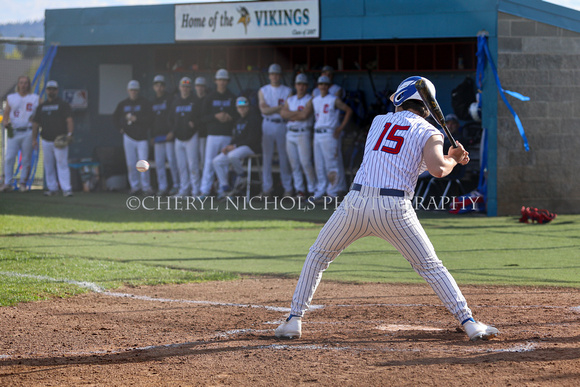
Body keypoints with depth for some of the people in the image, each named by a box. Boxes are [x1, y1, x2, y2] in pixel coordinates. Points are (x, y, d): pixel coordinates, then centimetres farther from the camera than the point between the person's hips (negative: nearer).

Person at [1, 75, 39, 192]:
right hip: (13, 132, 1)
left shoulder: (35, 98, 9)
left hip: (28, 133, -1)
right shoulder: (11, 98, 13)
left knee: (26, 159, -1)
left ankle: (23, 183, 7)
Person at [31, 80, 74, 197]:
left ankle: (66, 189, -16)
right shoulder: (41, 106, 16)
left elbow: (69, 120, -8)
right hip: (46, 141, 5)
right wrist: (34, 139, 10)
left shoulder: (63, 105, 3)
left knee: (62, 164, -12)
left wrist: (69, 133, -23)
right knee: (48, 165, 6)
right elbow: (36, 123, 17)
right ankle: (52, 188, 14)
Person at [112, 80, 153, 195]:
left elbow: (149, 118, -9)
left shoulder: (144, 103, 0)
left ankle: (146, 187, -3)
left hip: (142, 137, -3)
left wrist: (136, 119, -16)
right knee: (131, 163, 2)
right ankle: (135, 186, 8)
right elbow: (115, 117, 23)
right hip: (128, 136, 3)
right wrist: (121, 127, 10)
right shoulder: (123, 104, 10)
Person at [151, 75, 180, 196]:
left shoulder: (169, 100, -1)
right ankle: (162, 187, 6)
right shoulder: (153, 102, 17)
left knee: (172, 161, -8)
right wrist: (152, 136, 15)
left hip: (168, 136, -6)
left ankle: (176, 185, -3)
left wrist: (172, 132, -15)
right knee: (159, 162, 3)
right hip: (157, 136, 6)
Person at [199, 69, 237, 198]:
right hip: (213, 134, -1)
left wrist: (230, 118, -10)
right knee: (209, 162, -7)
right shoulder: (209, 98, 8)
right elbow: (203, 117, 3)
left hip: (228, 135, 1)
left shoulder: (232, 98, 11)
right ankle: (205, 190, -7)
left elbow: (238, 115, 10)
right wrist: (216, 116, -13)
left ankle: (223, 191, 6)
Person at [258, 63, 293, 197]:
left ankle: (288, 188, 2)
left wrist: (271, 109, -10)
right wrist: (280, 107, -11)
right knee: (267, 157, 0)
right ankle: (267, 187, 4)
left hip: (282, 125, -1)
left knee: (284, 157, -2)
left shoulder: (287, 91, 6)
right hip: (267, 126, 1)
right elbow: (264, 109, -4)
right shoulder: (263, 91, 10)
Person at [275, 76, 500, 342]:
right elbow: (437, 170, -11)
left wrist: (449, 158, 35)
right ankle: (469, 322, 2)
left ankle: (294, 319, 14)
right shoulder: (429, 133, 7)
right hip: (395, 210, -2)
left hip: (356, 202, 2)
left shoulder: (379, 121, 20)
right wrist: (452, 160, 10)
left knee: (318, 256, 20)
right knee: (431, 267, 10)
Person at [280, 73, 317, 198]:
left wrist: (290, 115, -5)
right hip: (290, 134, 6)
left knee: (306, 162, -11)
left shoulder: (310, 100, -1)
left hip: (304, 134, -6)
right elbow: (283, 113, 3)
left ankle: (312, 189, -4)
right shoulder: (290, 100, 17)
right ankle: (299, 189, 10)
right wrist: (297, 113, -10)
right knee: (294, 164, 4)